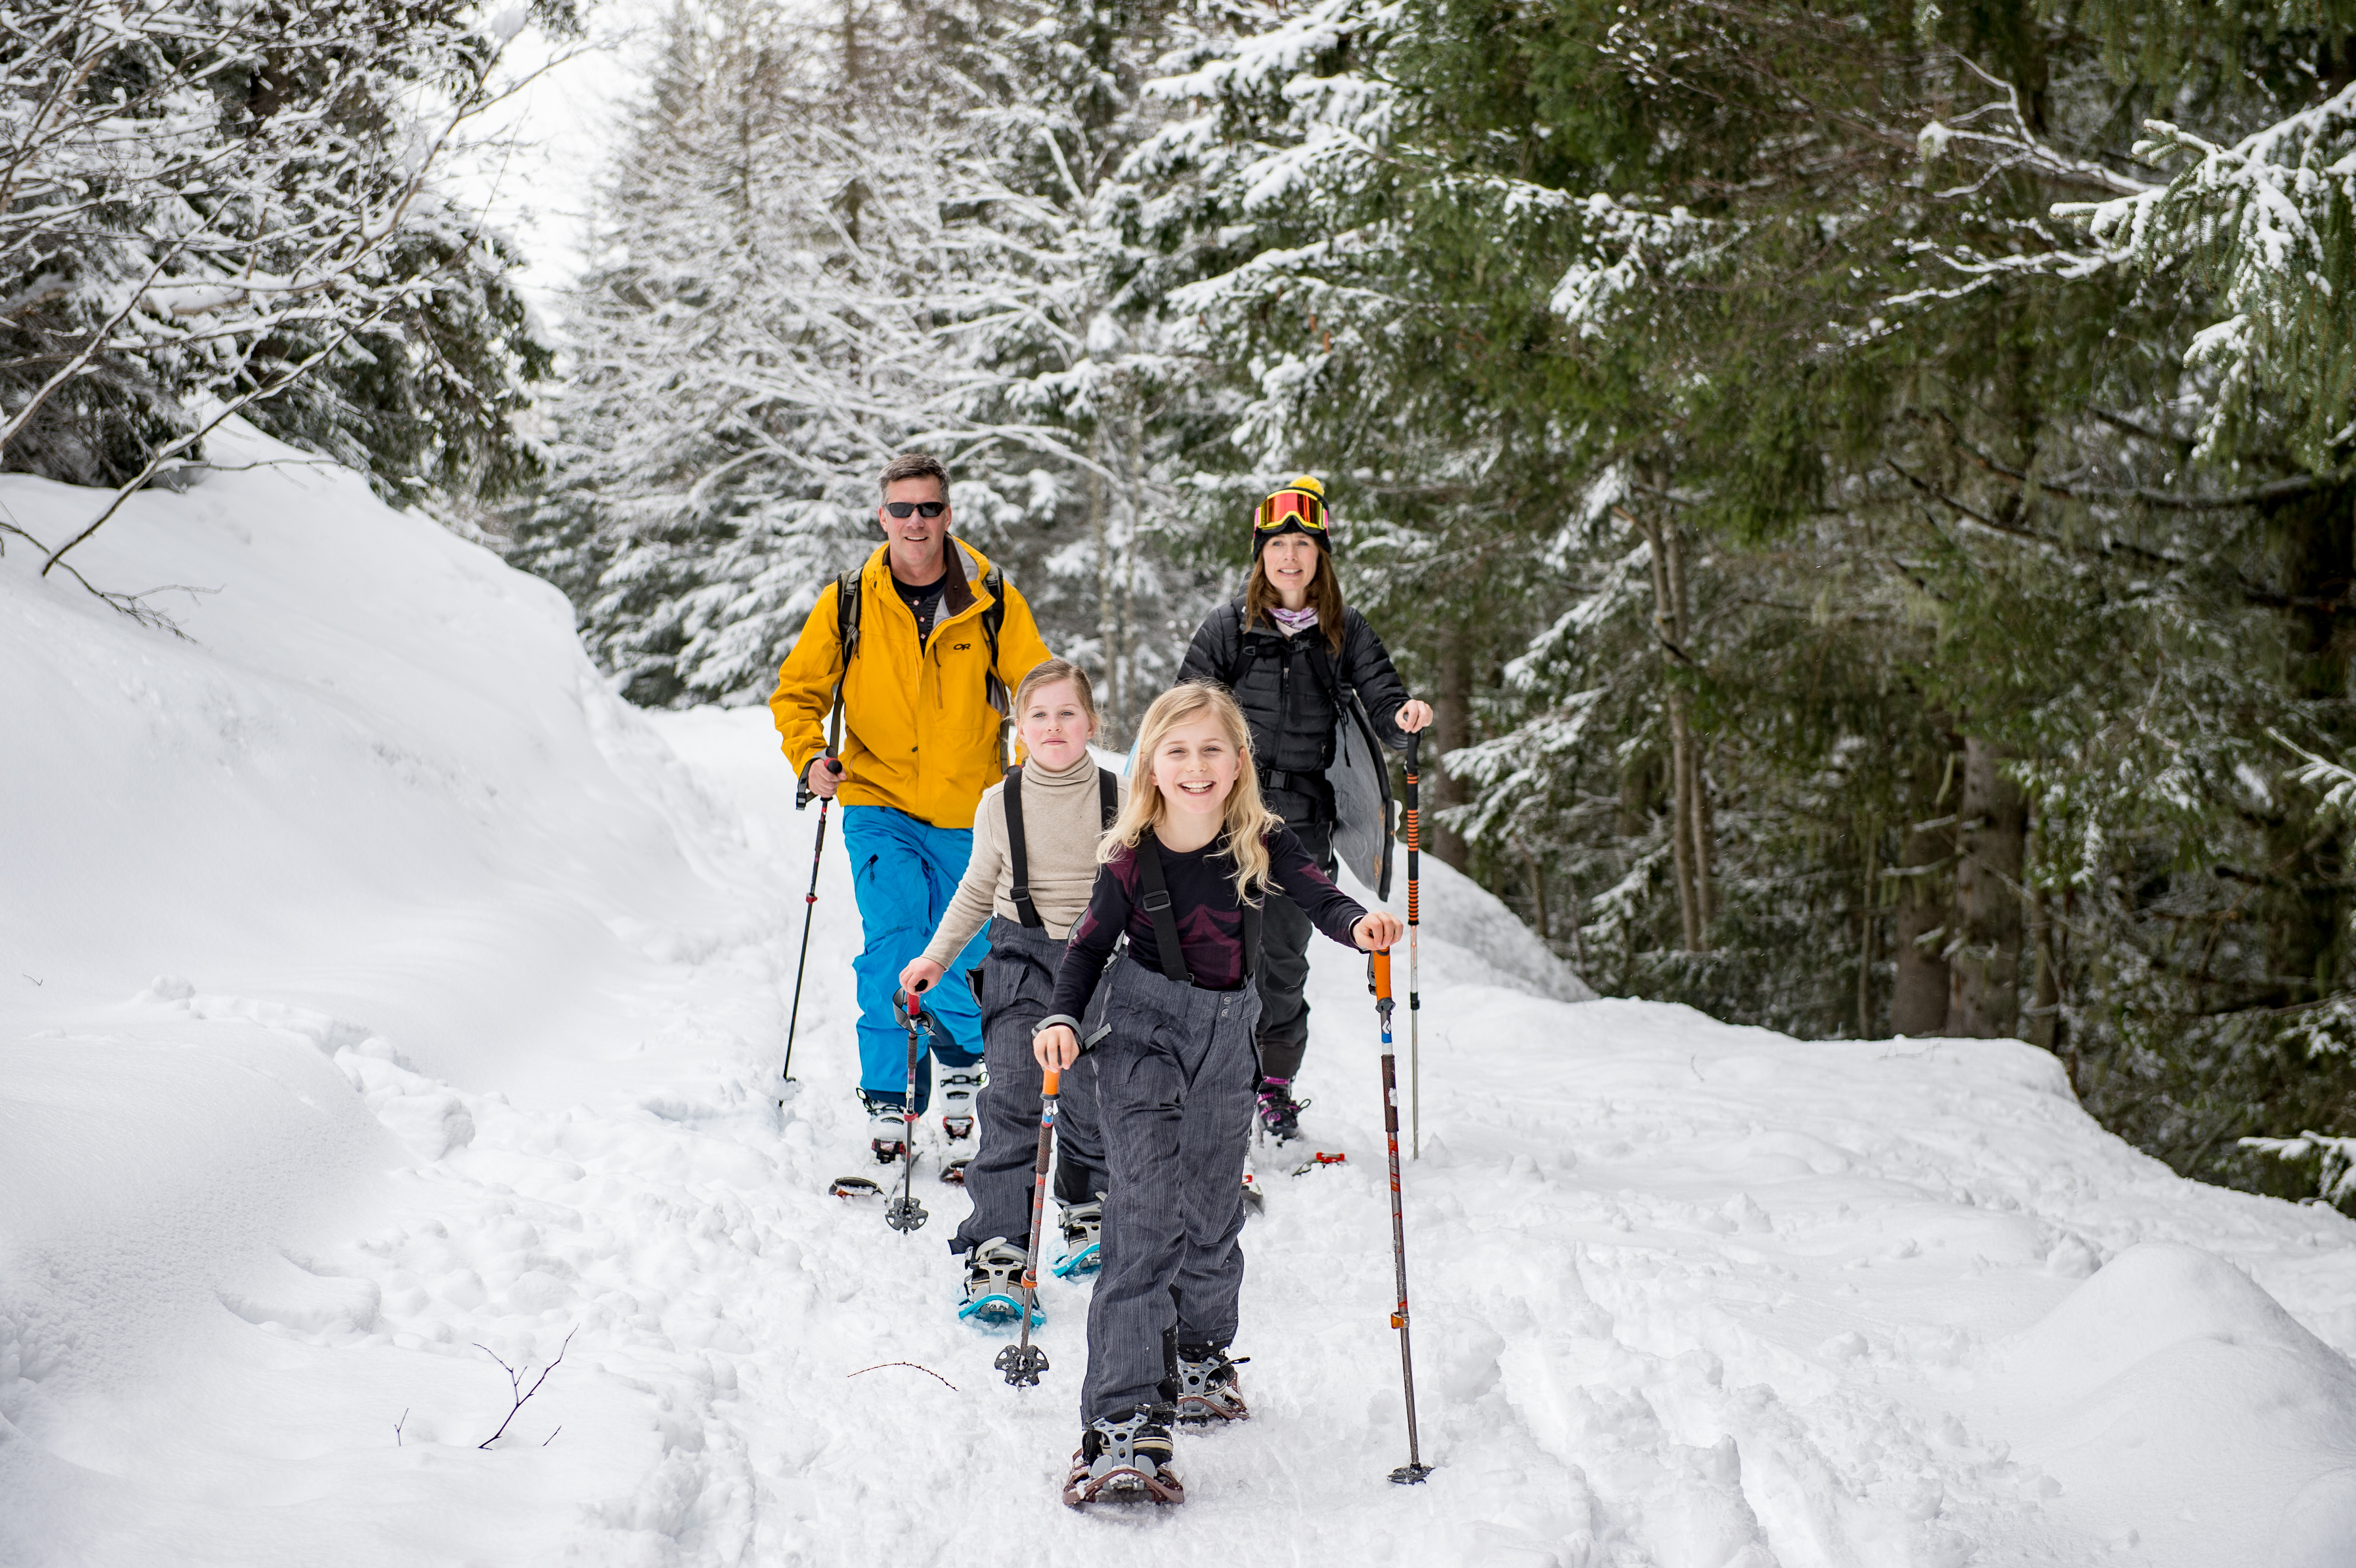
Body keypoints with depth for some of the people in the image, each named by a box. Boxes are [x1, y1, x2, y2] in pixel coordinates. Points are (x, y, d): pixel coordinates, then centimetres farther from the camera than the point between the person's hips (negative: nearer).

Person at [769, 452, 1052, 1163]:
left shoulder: (992, 602, -2)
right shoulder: (847, 603, 0)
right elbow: (798, 690, 9)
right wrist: (809, 756, -9)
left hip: (969, 816, 1)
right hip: (880, 805, -1)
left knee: (966, 960, 5)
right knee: (893, 948, -15)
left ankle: (959, 1060, 35)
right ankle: (885, 1097, 0)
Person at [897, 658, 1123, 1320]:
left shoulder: (1119, 799, -3)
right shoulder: (1000, 803, 0)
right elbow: (977, 891, 13)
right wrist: (935, 956, 9)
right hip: (1020, 956, 0)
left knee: (1090, 1099, 0)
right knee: (1011, 1099, -12)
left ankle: (1089, 1210, 29)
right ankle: (998, 1253, -14)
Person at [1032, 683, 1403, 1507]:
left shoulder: (1264, 842, -7)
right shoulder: (1129, 859, -11)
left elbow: (1320, 899, -16)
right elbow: (1089, 947, -2)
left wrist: (1362, 926, -38)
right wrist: (1061, 1020, -17)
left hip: (1225, 1040, 3)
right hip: (1142, 1036, -3)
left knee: (1213, 1212, 17)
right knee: (1147, 1215, -17)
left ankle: (1199, 1356, 45)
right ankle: (1125, 1423, -23)